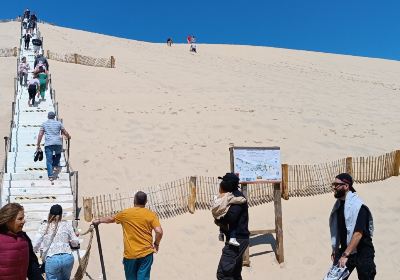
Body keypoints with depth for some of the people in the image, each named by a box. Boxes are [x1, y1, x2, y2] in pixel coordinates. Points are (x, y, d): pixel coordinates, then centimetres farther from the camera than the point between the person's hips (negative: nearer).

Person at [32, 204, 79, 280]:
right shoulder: (67, 224, 9)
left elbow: (35, 245, -1)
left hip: (52, 259, -2)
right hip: (67, 257, 2)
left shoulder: (44, 226, 5)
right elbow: (75, 243, 12)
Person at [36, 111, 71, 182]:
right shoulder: (58, 123, 11)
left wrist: (38, 145, 10)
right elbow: (65, 132, 14)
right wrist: (68, 136, 35)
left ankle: (50, 176, -8)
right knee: (58, 154, 32)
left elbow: (40, 135, 7)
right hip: (58, 143, 0)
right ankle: (57, 165, 18)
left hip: (48, 144, 0)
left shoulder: (44, 124, 12)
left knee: (49, 160, -1)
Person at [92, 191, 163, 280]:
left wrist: (98, 220, 37)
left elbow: (110, 219, 19)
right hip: (146, 253, -1)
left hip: (130, 254, 1)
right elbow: (159, 232, -12)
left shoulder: (125, 213, 1)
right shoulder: (151, 214, -3)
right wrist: (156, 243, 6)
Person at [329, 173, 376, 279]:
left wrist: (345, 255, -28)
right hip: (345, 250, 7)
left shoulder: (358, 206, -21)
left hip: (362, 252, -7)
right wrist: (335, 250, 13)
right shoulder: (338, 204, 3)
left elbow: (358, 233, -26)